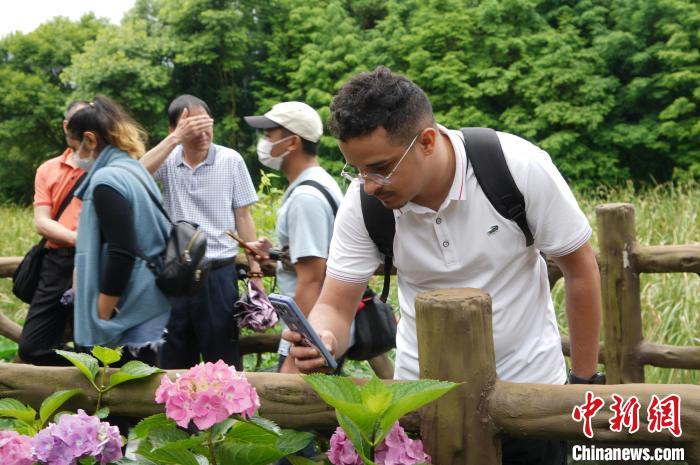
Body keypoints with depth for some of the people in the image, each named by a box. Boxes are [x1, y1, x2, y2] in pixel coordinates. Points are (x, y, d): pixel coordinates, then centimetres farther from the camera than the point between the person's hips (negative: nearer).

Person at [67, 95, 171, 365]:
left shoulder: (107, 180, -15)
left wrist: (101, 317, -16)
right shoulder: (133, 170, 13)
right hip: (148, 306, 9)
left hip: (127, 312, -9)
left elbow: (121, 253, -22)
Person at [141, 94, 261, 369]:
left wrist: (255, 270, 1)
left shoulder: (230, 160, -1)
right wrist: (175, 138, -24)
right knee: (173, 360, 13)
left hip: (218, 273, -2)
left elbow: (243, 216, 3)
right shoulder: (168, 160, 1)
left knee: (223, 359, 6)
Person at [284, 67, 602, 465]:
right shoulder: (362, 202, -16)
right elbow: (335, 308, -11)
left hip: (528, 385, -2)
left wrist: (584, 380, -6)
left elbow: (581, 269, -10)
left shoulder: (521, 168, -23)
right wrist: (323, 339, -35)